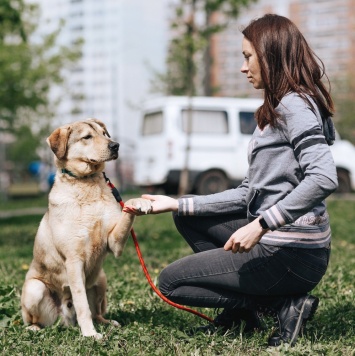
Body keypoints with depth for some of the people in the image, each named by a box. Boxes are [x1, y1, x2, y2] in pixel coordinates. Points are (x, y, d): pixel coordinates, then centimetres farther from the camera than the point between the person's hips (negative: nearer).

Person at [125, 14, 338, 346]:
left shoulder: (294, 105, -14)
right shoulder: (273, 111, 16)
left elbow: (324, 178, -29)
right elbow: (248, 194, 12)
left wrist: (261, 225, -29)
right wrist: (177, 204, 9)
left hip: (293, 255, -9)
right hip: (276, 240, 9)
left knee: (170, 281, 1)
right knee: (187, 218, 20)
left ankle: (284, 303, -3)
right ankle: (242, 307, 13)